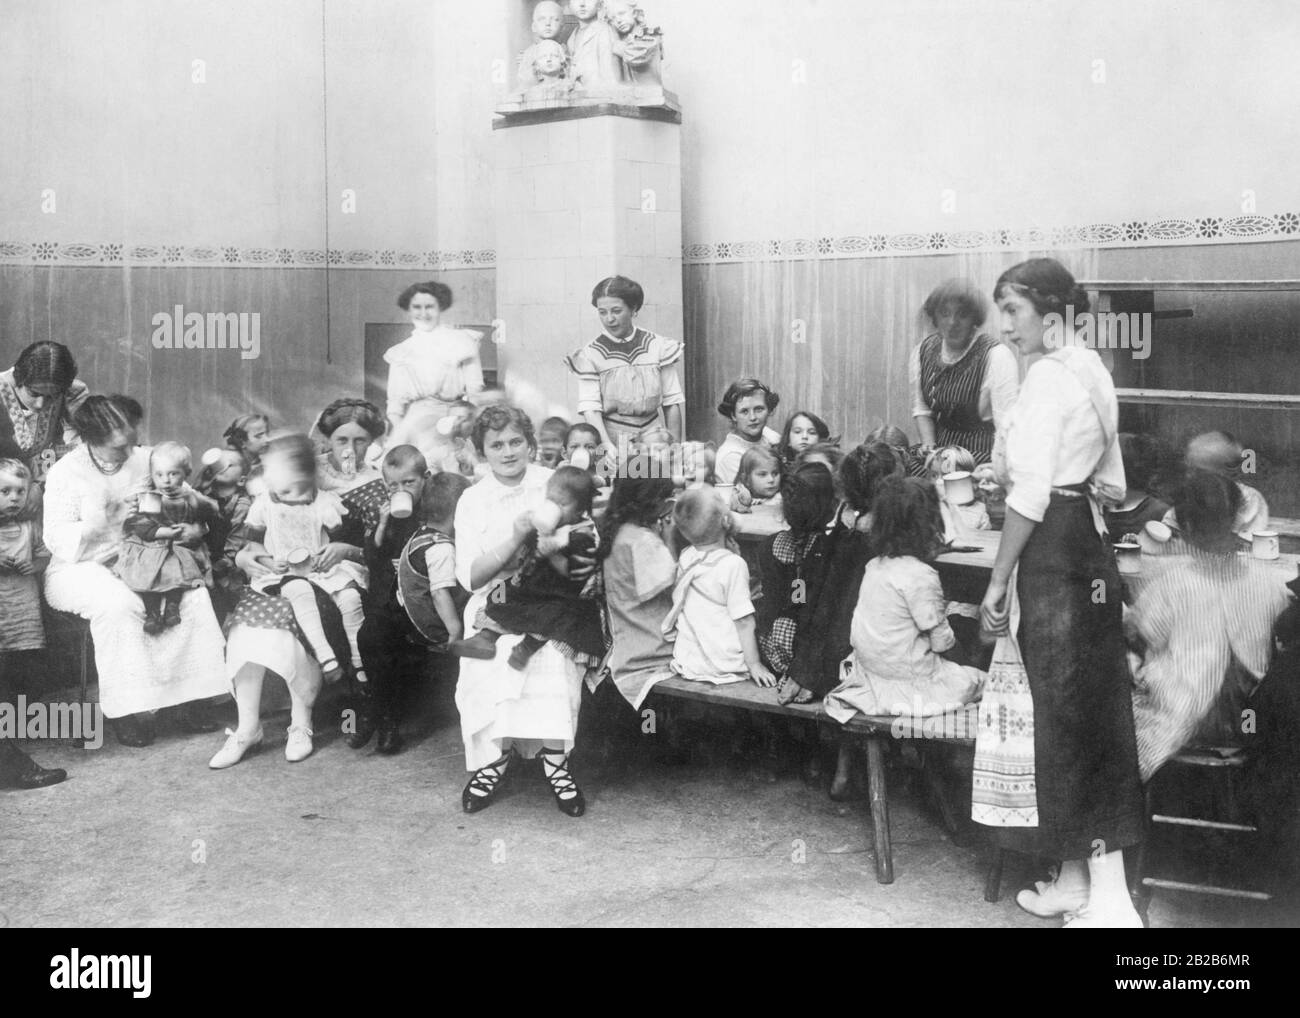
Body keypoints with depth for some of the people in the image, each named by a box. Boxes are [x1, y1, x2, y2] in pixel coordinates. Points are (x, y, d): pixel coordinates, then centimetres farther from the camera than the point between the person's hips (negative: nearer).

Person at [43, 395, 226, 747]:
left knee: (194, 594, -21)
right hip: (79, 569, -4)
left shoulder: (143, 460, 3)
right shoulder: (65, 473, -8)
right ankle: (127, 711, -26)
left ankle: (188, 700, -13)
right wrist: (90, 524, -28)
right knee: (120, 604, -36)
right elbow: (57, 541, -12)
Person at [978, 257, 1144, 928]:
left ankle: (1109, 898, 0)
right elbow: (1112, 484, 20)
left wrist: (998, 580, -14)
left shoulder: (1046, 376, -14)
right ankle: (1077, 879, 24)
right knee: (1088, 713, 13)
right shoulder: (1089, 371, 16)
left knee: (1066, 717, -5)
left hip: (1053, 552, -10)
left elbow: (1031, 494, -18)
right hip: (1090, 547, 10)